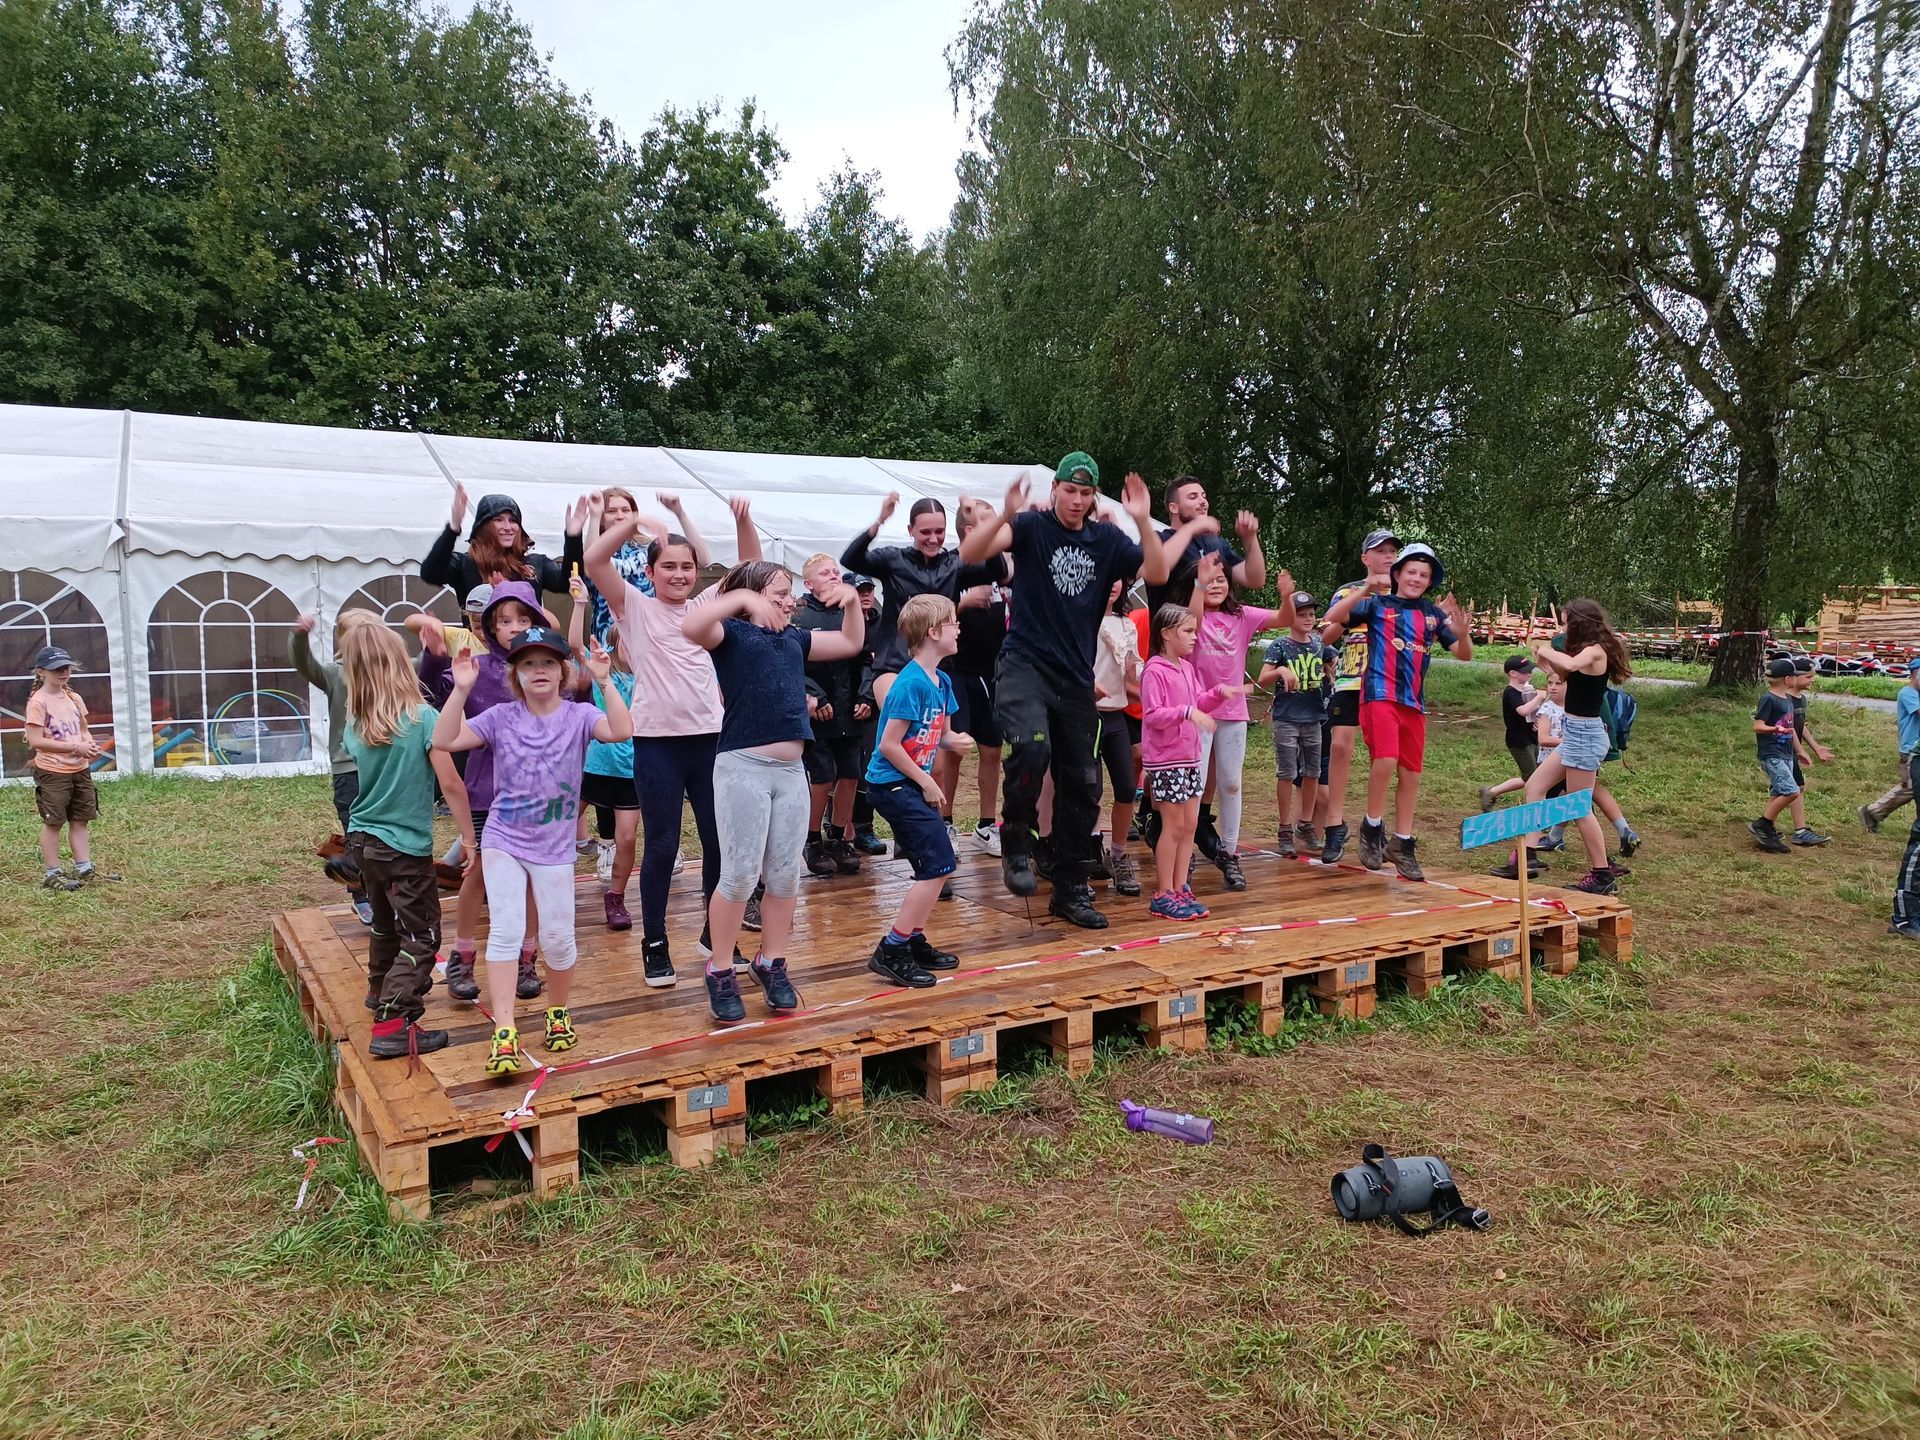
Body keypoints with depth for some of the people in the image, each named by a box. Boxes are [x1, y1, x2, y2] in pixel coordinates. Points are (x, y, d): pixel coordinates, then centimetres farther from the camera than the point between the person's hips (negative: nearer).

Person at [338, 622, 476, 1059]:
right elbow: (450, 784, -18)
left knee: (385, 923, 27)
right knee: (421, 937, 0)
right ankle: (392, 1026, -6)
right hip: (406, 846, -7)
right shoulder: (423, 717, -18)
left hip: (363, 840, 7)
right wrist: (469, 838, -11)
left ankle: (382, 993, 46)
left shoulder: (353, 724, -2)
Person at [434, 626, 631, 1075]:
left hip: (553, 848, 0)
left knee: (557, 937, 6)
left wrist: (605, 682, -33)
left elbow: (621, 731, -24)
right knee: (505, 930, -9)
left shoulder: (578, 716, -6)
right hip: (503, 841, 0)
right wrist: (461, 689, -21)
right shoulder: (501, 717, -2)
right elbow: (445, 740, -12)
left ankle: (559, 1012, 32)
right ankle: (504, 1033, -7)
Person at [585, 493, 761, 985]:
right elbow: (594, 560, -12)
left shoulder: (707, 607, 10)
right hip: (657, 742, -3)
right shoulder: (635, 608, 2)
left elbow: (752, 567, 6)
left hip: (710, 737, 4)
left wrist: (742, 519, -9)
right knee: (661, 847, 2)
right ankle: (654, 945, 16)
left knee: (720, 840, 9)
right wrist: (636, 521, -18)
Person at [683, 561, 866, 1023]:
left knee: (784, 876, 9)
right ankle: (719, 973, 12)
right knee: (740, 875, -3)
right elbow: (691, 626, -23)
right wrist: (742, 599, -20)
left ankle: (771, 965, 25)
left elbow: (851, 644, 24)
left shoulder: (795, 639, 17)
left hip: (791, 769, 6)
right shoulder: (731, 634, -2)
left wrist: (851, 601, 10)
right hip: (743, 767, -6)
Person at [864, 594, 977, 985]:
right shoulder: (911, 683, -20)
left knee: (934, 868, 16)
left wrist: (954, 740, -4)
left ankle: (915, 941, 29)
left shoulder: (941, 680, 8)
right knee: (938, 867, -10)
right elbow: (889, 745, -20)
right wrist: (927, 783, -14)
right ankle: (890, 951, -4)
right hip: (893, 785, -10)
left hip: (913, 784, 10)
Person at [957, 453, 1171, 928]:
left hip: (1076, 678, 5)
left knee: (1081, 786, 7)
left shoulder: (1107, 538, 7)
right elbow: (970, 554, -16)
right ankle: (1016, 843, -8)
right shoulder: (1032, 526, -3)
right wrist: (1006, 515, -33)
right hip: (1025, 663, -4)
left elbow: (1157, 574, -1)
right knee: (1032, 747, -32)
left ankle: (1070, 890, 21)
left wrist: (1143, 521, -14)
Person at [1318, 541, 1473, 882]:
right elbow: (1332, 619, -9)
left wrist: (1461, 632, -10)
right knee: (1385, 760, -23)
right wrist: (1364, 591, -20)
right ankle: (1372, 828, -1)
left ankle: (1402, 845, 20)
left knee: (1411, 774, 7)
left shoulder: (1434, 614, 11)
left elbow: (1464, 655, 11)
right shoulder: (1378, 604, 2)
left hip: (1414, 702, 5)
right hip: (1380, 695, -5)